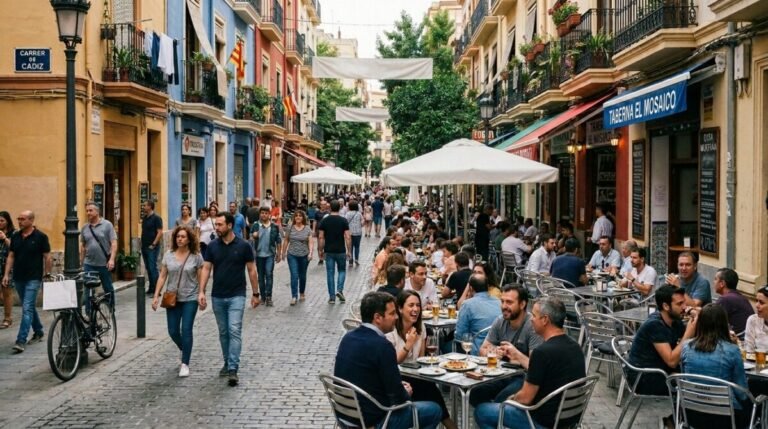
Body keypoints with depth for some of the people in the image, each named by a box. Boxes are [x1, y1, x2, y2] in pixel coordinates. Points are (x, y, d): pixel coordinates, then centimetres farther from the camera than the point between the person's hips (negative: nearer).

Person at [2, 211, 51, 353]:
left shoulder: (40, 237, -8)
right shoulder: (15, 236, 7)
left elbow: (47, 257, -5)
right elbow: (11, 256, 10)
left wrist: (47, 275, -8)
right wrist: (6, 274, 3)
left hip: (33, 279, -6)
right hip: (18, 278, 6)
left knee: (27, 308, -11)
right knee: (29, 307, 16)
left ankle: (21, 341, -13)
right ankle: (38, 332, 32)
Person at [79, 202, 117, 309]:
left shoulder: (107, 225, -4)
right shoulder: (85, 228, 8)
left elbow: (114, 243, -8)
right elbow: (82, 247, 14)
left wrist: (112, 259, -18)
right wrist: (81, 263, 11)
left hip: (104, 264, -3)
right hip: (89, 264, 3)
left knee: (108, 289, 9)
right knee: (87, 290, 1)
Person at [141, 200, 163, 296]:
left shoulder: (156, 218, -9)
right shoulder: (144, 218, 13)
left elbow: (160, 232, -15)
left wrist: (153, 244, -18)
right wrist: (142, 243, 12)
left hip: (152, 248, -8)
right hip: (144, 247, 8)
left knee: (153, 268, -8)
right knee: (148, 268, 11)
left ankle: (156, 290, -4)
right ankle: (151, 288, 19)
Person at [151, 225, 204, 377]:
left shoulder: (196, 256, -6)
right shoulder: (168, 255, 2)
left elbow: (200, 278, -3)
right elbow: (162, 276, 5)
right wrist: (156, 295, 0)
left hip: (190, 299, -3)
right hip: (172, 298, 3)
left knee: (186, 330, -4)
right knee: (173, 331, 7)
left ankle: (185, 364, 5)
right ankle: (184, 350, 37)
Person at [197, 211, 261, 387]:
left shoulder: (243, 246, -7)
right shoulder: (212, 246, 1)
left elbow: (252, 270, -1)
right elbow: (206, 268, 2)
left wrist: (256, 294, 1)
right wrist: (202, 291, -9)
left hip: (236, 296, -4)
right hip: (217, 296, 4)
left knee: (235, 331, -12)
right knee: (223, 332, 13)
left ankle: (233, 370, -14)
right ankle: (227, 362, 28)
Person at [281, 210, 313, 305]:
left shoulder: (307, 229, -1)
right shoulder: (290, 228, 0)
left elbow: (310, 242, -6)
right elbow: (286, 241, 8)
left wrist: (310, 253, -19)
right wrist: (283, 252, 10)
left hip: (304, 256, 1)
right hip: (292, 255, -1)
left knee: (302, 276, 14)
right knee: (294, 276, -10)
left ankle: (302, 294, 33)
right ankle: (294, 297, -10)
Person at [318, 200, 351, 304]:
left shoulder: (324, 221, -2)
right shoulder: (343, 221, -6)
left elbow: (320, 237, -3)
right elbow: (348, 237, -9)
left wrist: (321, 250, 7)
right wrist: (349, 251, -1)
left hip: (329, 251, 1)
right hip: (341, 251, -1)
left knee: (330, 273, 7)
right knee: (342, 270, 17)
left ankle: (332, 297, 8)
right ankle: (339, 290, -2)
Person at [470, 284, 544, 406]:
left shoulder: (533, 326, -15)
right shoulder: (500, 322, 4)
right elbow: (483, 350, 10)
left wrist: (517, 355, -32)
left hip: (524, 378, -6)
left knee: (501, 399, -33)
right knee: (475, 392, -20)